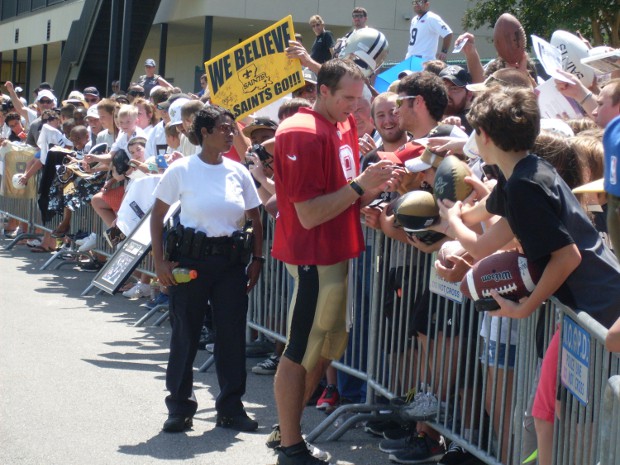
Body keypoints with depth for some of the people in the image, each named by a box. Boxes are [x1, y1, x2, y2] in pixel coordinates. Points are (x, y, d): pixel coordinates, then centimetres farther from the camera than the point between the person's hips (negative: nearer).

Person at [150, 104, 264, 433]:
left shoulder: (238, 172, 4)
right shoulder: (181, 170, -4)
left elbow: (255, 219, 10)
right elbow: (157, 215, -1)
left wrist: (257, 259, 2)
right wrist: (160, 261, -7)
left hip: (231, 260, 3)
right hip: (191, 258, -3)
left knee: (233, 332, 4)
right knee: (186, 333, 3)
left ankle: (231, 407, 16)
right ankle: (179, 407, 15)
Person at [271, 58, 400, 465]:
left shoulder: (344, 126, 9)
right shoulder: (303, 134, -17)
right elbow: (310, 214, -20)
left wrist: (373, 187, -3)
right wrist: (360, 184, -22)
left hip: (338, 255, 9)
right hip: (314, 258, -9)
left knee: (327, 349, 16)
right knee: (300, 353, -1)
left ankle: (291, 428, 27)